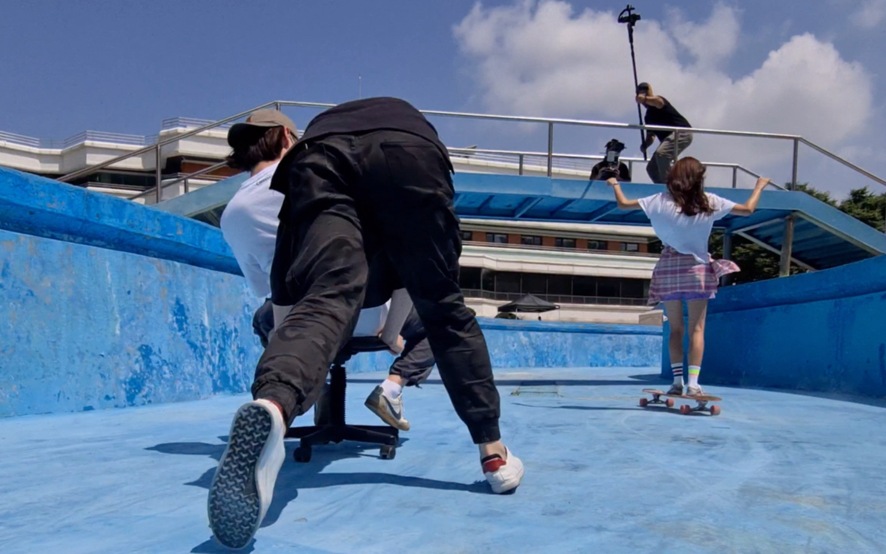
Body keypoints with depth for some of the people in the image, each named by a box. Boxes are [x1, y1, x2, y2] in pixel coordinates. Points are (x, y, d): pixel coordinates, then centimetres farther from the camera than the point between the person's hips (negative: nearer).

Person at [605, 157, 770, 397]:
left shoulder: (661, 201, -2)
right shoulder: (710, 202, -2)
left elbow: (623, 204, 2)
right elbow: (748, 209, 5)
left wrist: (615, 184, 21)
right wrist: (760, 186, 22)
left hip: (668, 271, 1)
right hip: (697, 269, -1)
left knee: (675, 329, 8)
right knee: (697, 329, 1)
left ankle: (677, 381, 2)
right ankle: (693, 383, -6)